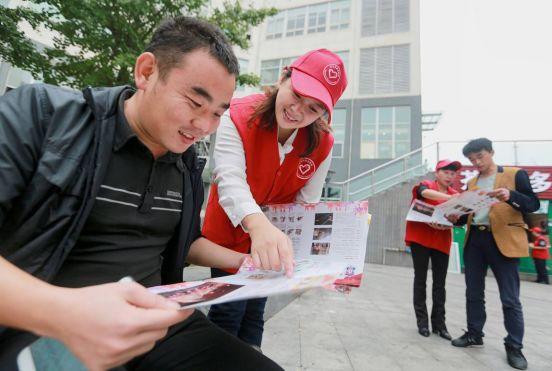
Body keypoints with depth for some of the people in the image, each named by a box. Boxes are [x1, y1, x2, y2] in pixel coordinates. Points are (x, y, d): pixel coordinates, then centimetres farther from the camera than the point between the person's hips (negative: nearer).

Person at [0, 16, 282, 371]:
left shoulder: (188, 166, 6)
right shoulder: (40, 112, -10)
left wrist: (248, 262, 7)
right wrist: (57, 309, -34)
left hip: (156, 325, 5)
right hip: (34, 330, -3)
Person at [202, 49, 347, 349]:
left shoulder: (322, 144, -14)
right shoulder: (239, 116, -24)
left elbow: (307, 203, -10)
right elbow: (230, 178, -37)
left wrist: (286, 248, -22)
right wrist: (258, 224, -55)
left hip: (278, 233, 3)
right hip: (231, 229, -2)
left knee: (254, 312, 14)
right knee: (229, 309, 2)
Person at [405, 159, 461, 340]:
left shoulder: (455, 194, 10)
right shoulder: (426, 185, -2)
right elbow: (426, 193, -26)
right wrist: (450, 198, -41)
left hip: (442, 241, 4)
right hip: (420, 238, -4)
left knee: (440, 283, 6)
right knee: (420, 279, 3)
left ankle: (439, 323, 16)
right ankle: (422, 321, 12)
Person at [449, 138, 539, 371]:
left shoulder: (515, 174, 1)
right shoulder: (471, 183, 15)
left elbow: (533, 204, -6)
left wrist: (511, 196, -25)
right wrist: (456, 218, -4)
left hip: (502, 241, -5)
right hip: (474, 240, 5)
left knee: (510, 299, 1)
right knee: (473, 293, 13)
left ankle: (514, 347, 16)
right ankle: (474, 335, 27)